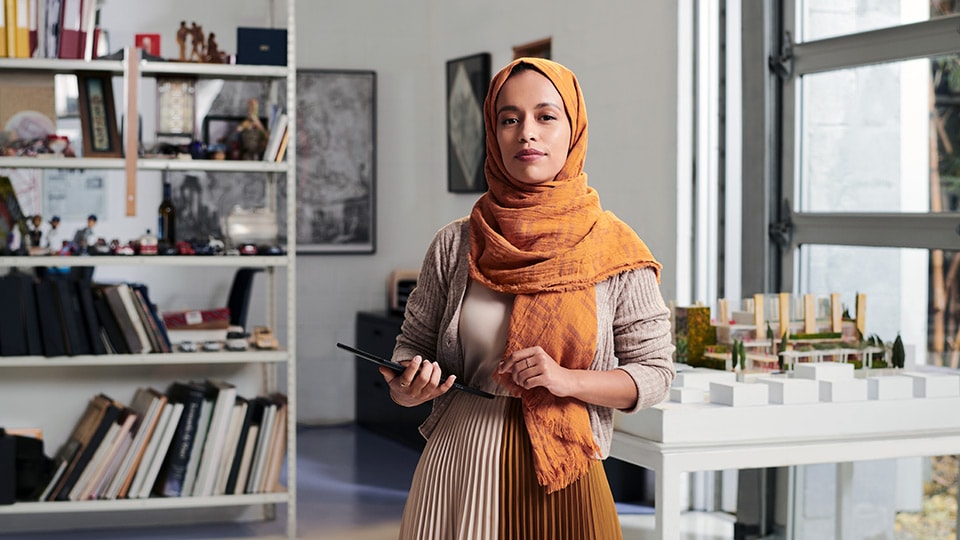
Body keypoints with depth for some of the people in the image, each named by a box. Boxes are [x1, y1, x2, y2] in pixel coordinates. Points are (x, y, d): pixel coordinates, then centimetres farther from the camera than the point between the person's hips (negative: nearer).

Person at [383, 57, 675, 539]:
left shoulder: (613, 251, -3)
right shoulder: (456, 245, 1)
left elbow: (654, 372, -1)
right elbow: (414, 343, 11)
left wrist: (567, 380, -17)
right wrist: (405, 389, -11)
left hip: (562, 477, -1)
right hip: (459, 467, 1)